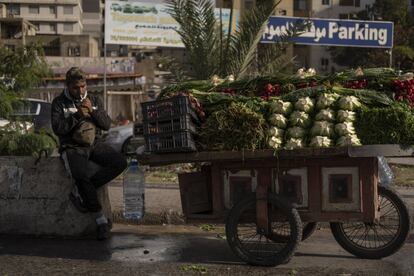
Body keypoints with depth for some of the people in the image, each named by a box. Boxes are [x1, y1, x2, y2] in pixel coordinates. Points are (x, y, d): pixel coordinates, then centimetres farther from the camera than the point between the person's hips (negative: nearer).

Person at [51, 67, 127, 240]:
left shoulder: (95, 100, 14)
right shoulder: (59, 102, 5)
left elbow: (107, 125, 6)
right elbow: (57, 128, -7)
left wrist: (93, 111, -9)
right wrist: (77, 116, -17)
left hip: (94, 145, 4)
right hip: (72, 148, -4)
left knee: (120, 163, -23)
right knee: (82, 175, -33)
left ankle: (80, 191, -17)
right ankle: (100, 219, -19)